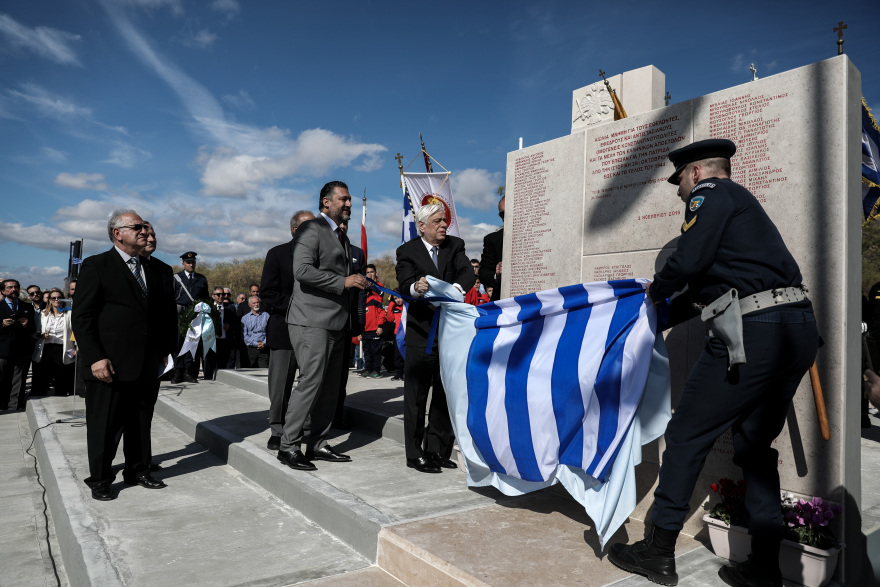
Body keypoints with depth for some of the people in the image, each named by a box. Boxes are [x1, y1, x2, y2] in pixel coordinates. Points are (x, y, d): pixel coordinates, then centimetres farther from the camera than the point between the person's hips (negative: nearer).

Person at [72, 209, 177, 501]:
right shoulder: (96, 266, -4)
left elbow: (163, 313, 19)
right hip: (111, 366, -5)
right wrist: (95, 358, -15)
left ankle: (138, 470, 29)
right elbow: (82, 317, -8)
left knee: (141, 422, 14)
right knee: (104, 424, 6)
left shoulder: (151, 270, 15)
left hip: (147, 366, 6)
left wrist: (164, 350, 11)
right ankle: (99, 479, 22)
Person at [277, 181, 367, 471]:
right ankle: (289, 446, 1)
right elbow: (303, 270, -20)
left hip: (335, 324, 9)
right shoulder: (311, 228, -6)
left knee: (330, 386, 9)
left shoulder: (342, 236, 22)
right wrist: (343, 281, -20)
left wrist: (357, 281, 14)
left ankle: (317, 444, 18)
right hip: (313, 322, -9)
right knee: (311, 381, -10)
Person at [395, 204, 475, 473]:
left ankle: (437, 450, 26)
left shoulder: (455, 246, 6)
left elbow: (468, 273, -10)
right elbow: (404, 284, -17)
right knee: (416, 395, 2)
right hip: (421, 332, -4)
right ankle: (415, 454, 14)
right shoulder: (407, 251, -3)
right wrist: (416, 288, -40)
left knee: (446, 394, 12)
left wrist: (456, 287, -32)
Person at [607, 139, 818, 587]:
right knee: (754, 446, 16)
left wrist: (655, 291, 5)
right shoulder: (741, 202, 29)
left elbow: (689, 261, -15)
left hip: (753, 331, -10)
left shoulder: (711, 194, 1)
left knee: (687, 435, 0)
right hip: (800, 327, 10)